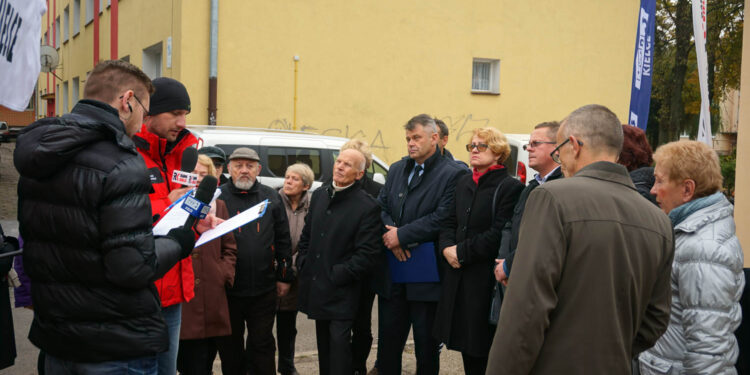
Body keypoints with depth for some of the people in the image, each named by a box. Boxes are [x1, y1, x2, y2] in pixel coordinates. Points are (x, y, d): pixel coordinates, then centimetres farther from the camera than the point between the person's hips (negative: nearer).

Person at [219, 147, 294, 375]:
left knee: (262, 344, 11)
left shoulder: (271, 198, 6)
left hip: (264, 290, 1)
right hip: (228, 288, -1)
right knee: (232, 345, 13)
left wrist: (284, 277, 7)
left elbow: (283, 241, 9)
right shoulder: (218, 198, -3)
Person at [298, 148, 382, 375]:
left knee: (339, 342, -5)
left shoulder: (367, 206, -11)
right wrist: (303, 264, 8)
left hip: (342, 292, -6)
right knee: (323, 343, 15)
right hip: (316, 287, 6)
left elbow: (367, 254, -14)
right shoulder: (319, 196, 10)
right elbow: (306, 235, 19)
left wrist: (338, 275, -15)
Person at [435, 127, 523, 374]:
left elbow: (499, 234, -17)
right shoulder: (463, 183, 13)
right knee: (465, 344, 14)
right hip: (459, 275, 7)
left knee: (482, 350, 1)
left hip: (486, 278, -6)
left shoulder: (510, 187, -10)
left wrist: (462, 251, -14)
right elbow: (450, 222, 13)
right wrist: (447, 247, -7)